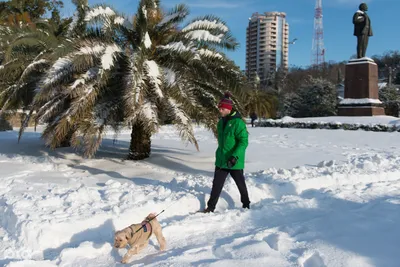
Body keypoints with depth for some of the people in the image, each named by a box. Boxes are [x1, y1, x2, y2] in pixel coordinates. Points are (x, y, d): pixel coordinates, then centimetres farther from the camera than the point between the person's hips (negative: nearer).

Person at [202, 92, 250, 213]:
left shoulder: (238, 122, -17)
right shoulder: (221, 122, 8)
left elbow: (244, 141, -22)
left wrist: (235, 156, -29)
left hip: (234, 162, -6)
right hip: (221, 160, 6)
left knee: (240, 184, 13)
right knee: (216, 184, 5)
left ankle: (246, 204, 33)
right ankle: (210, 207, 11)